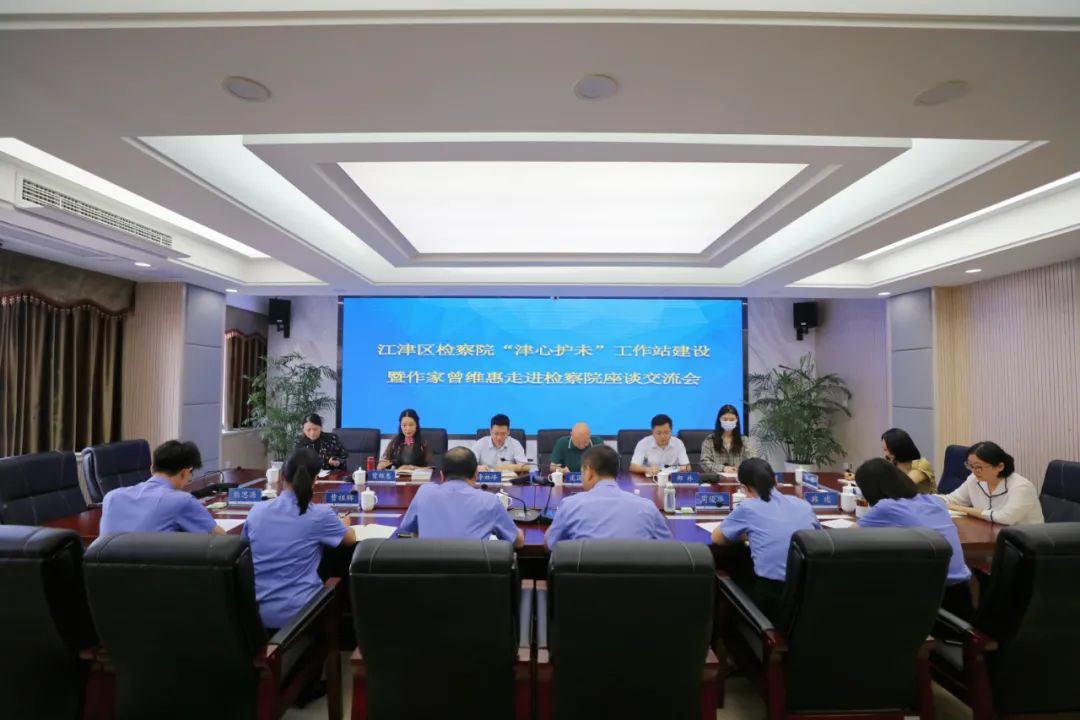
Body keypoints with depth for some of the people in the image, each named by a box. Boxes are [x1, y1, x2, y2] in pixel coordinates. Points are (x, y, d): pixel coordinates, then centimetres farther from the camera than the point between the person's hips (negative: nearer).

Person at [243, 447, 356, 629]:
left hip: (257, 611, 4)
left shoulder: (256, 511, -4)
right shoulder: (320, 515, -15)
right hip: (297, 614, -4)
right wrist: (342, 524, 24)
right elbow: (351, 539, 3)